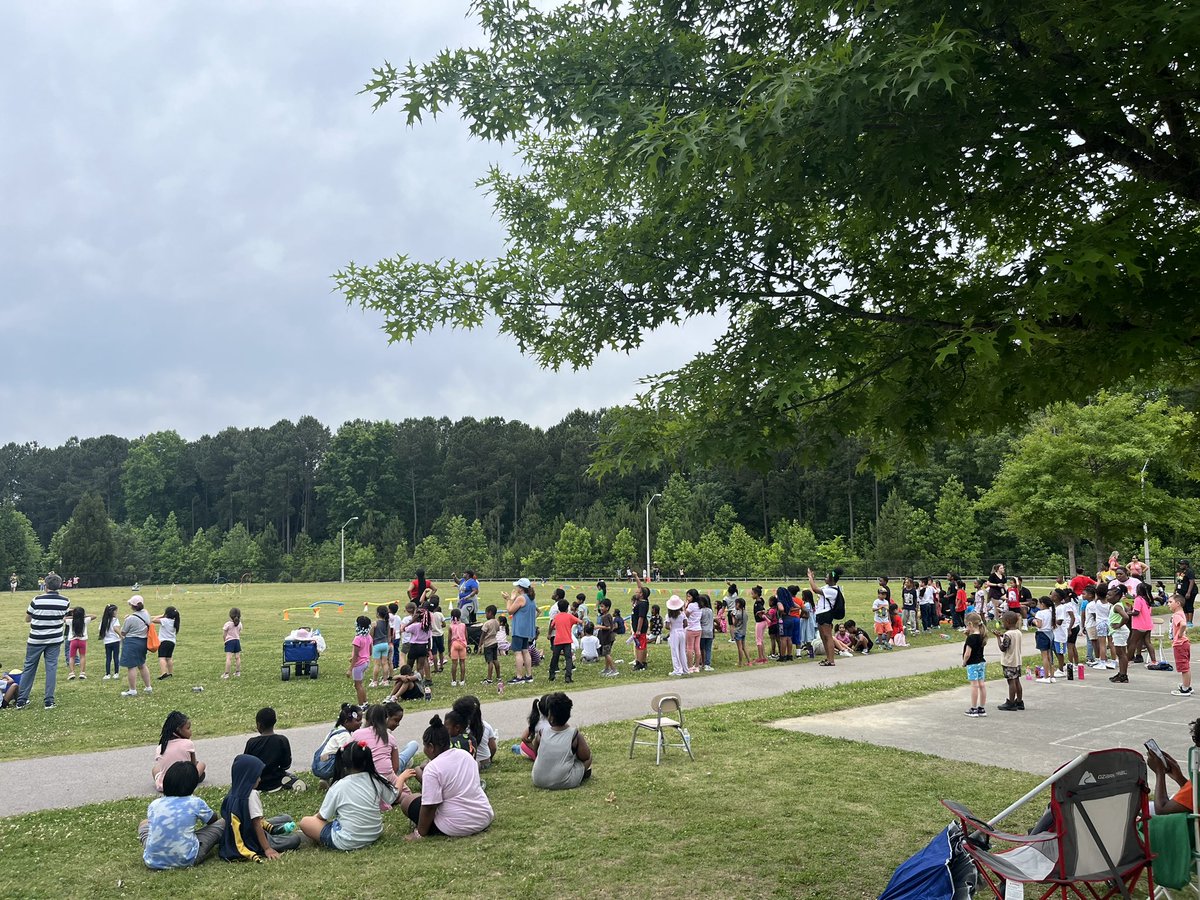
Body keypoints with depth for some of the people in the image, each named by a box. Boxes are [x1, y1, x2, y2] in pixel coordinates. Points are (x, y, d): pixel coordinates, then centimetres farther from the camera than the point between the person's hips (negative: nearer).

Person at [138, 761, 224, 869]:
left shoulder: (154, 805, 5)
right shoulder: (196, 803, -1)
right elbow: (213, 819, 19)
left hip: (152, 861, 3)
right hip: (185, 860, -3)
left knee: (144, 824, 32)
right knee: (223, 822, 11)